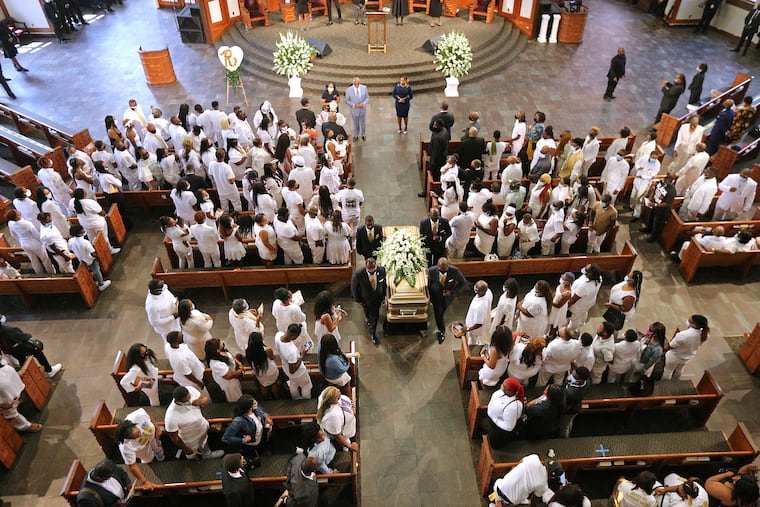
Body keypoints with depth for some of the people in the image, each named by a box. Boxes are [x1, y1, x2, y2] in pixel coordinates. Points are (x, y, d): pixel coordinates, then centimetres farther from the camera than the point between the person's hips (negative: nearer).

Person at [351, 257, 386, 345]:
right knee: (367, 312, 28)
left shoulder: (381, 270, -26)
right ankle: (367, 318, 65)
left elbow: (384, 284, -6)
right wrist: (358, 300, -8)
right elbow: (354, 287, -17)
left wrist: (383, 296, 4)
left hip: (377, 298, 2)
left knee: (375, 316, 20)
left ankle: (372, 334, 47)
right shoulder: (358, 274, -35)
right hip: (366, 299, -2)